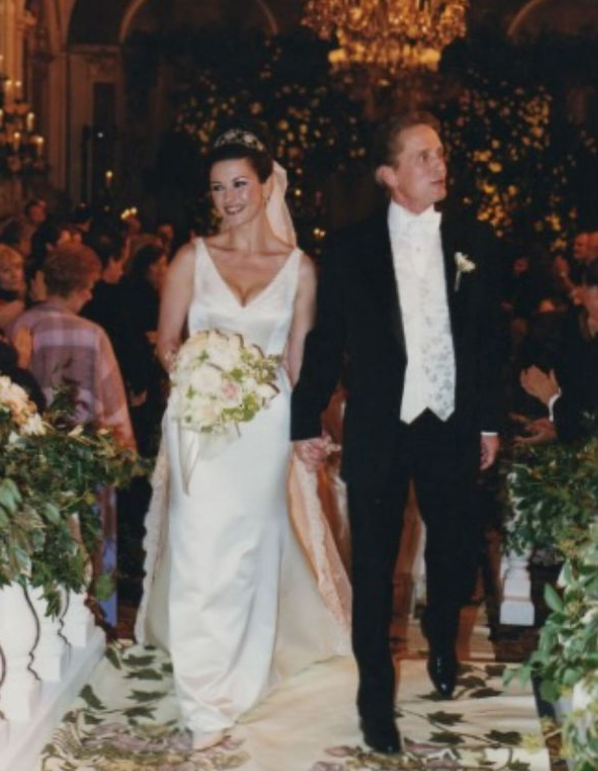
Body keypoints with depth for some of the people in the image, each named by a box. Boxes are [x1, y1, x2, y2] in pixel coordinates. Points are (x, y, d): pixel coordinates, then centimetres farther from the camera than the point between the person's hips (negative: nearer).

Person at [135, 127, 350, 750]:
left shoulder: (298, 267, 3)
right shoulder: (192, 258, 2)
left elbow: (298, 361, 6)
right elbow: (165, 344, 4)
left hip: (266, 427, 1)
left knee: (252, 553, 8)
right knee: (202, 553, -4)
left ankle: (240, 673, 26)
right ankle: (206, 700, 2)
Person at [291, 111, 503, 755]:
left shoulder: (473, 240, 2)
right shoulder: (351, 248, -3)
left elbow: (488, 336, 6)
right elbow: (325, 341, 0)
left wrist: (489, 421, 6)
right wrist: (306, 422, 0)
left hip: (452, 428, 2)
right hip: (380, 432, -2)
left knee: (454, 553, 15)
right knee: (373, 570, 6)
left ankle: (442, 644, 46)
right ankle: (376, 696, 22)